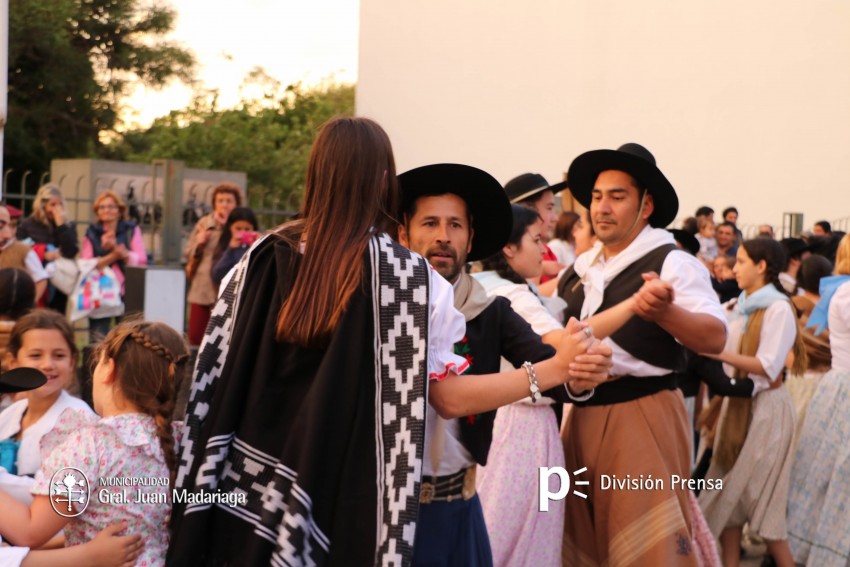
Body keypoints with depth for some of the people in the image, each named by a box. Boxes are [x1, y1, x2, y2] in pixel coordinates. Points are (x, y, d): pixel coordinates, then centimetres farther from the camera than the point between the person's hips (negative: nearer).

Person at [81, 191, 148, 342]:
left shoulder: (131, 230, 9)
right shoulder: (92, 233, 10)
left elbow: (141, 259, -2)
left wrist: (116, 248, -14)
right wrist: (112, 256, -12)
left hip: (126, 292, 0)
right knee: (97, 341, -6)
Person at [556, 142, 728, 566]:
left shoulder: (671, 263, -9)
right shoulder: (579, 269, 12)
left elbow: (715, 338, -21)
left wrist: (665, 312, -38)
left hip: (642, 417, -7)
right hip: (582, 414, 7)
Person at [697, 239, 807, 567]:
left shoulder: (778, 308, -13)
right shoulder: (743, 305, 11)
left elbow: (768, 366, -19)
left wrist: (718, 354, -24)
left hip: (764, 406, -8)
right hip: (737, 402, 8)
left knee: (758, 494, -3)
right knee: (728, 490, 8)